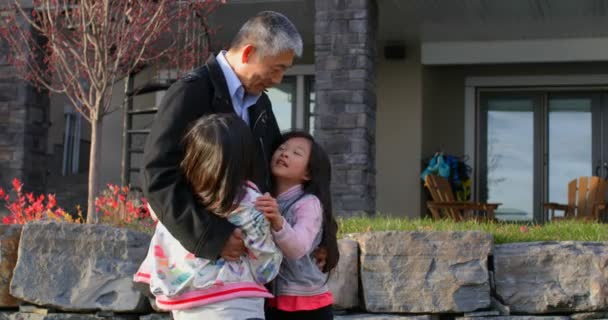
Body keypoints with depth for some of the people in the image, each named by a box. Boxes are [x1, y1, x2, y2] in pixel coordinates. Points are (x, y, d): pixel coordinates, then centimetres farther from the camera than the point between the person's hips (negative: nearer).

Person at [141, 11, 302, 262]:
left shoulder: (260, 102, 16)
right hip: (199, 253, -7)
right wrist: (210, 236, -24)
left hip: (251, 253, 7)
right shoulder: (192, 92, -10)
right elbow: (158, 176, -18)